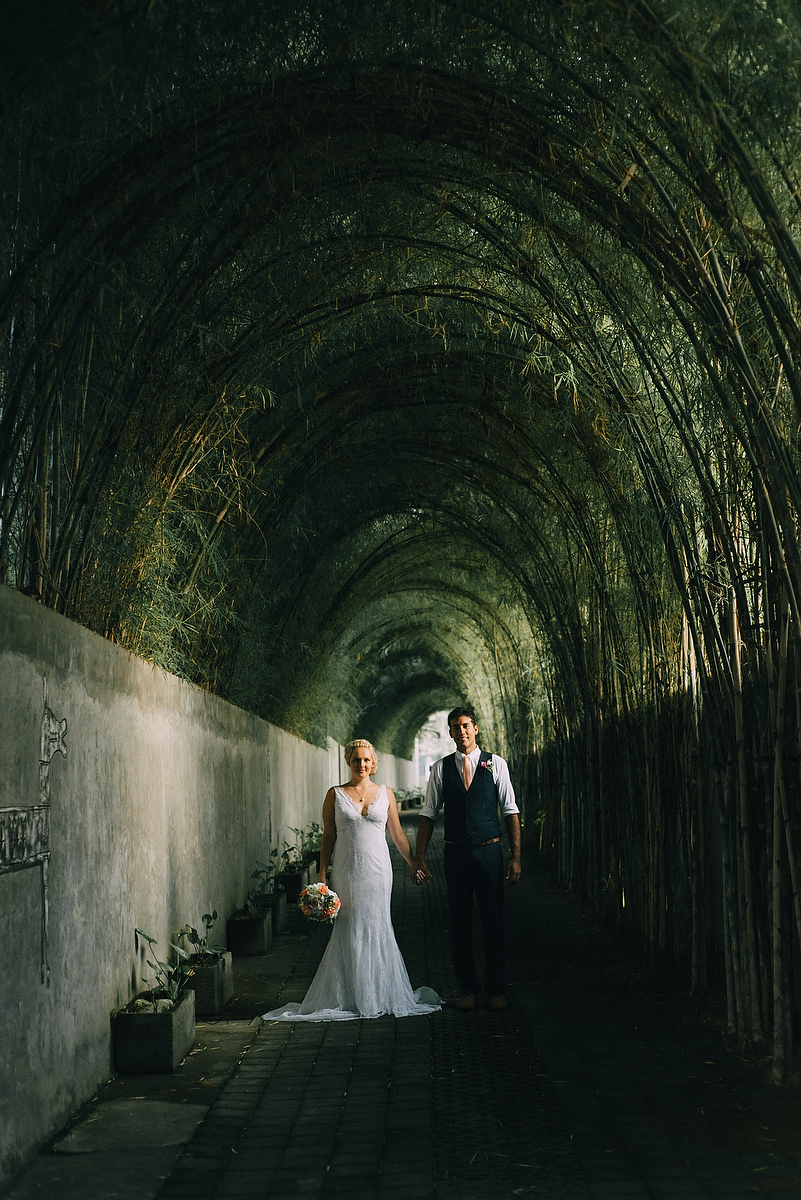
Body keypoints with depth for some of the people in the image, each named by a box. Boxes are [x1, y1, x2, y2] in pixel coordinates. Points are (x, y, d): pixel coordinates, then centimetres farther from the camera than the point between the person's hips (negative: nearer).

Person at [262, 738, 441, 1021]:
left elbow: (397, 834, 13)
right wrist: (322, 875, -1)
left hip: (378, 870, 1)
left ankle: (380, 995, 14)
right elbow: (328, 837, 4)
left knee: (376, 929, 3)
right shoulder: (335, 795, 3)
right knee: (350, 931, 0)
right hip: (347, 872, -1)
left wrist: (415, 864, 11)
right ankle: (352, 997, 10)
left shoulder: (385, 793, 7)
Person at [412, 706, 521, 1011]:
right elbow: (428, 813, 6)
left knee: (493, 920, 2)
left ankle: (496, 989, 14)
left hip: (489, 851, -1)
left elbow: (510, 811, 1)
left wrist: (516, 856, -4)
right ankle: (468, 989, 17)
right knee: (460, 921, 6)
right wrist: (419, 858, 0)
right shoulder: (441, 768, 5)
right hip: (456, 853, 1)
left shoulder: (496, 764, 1)